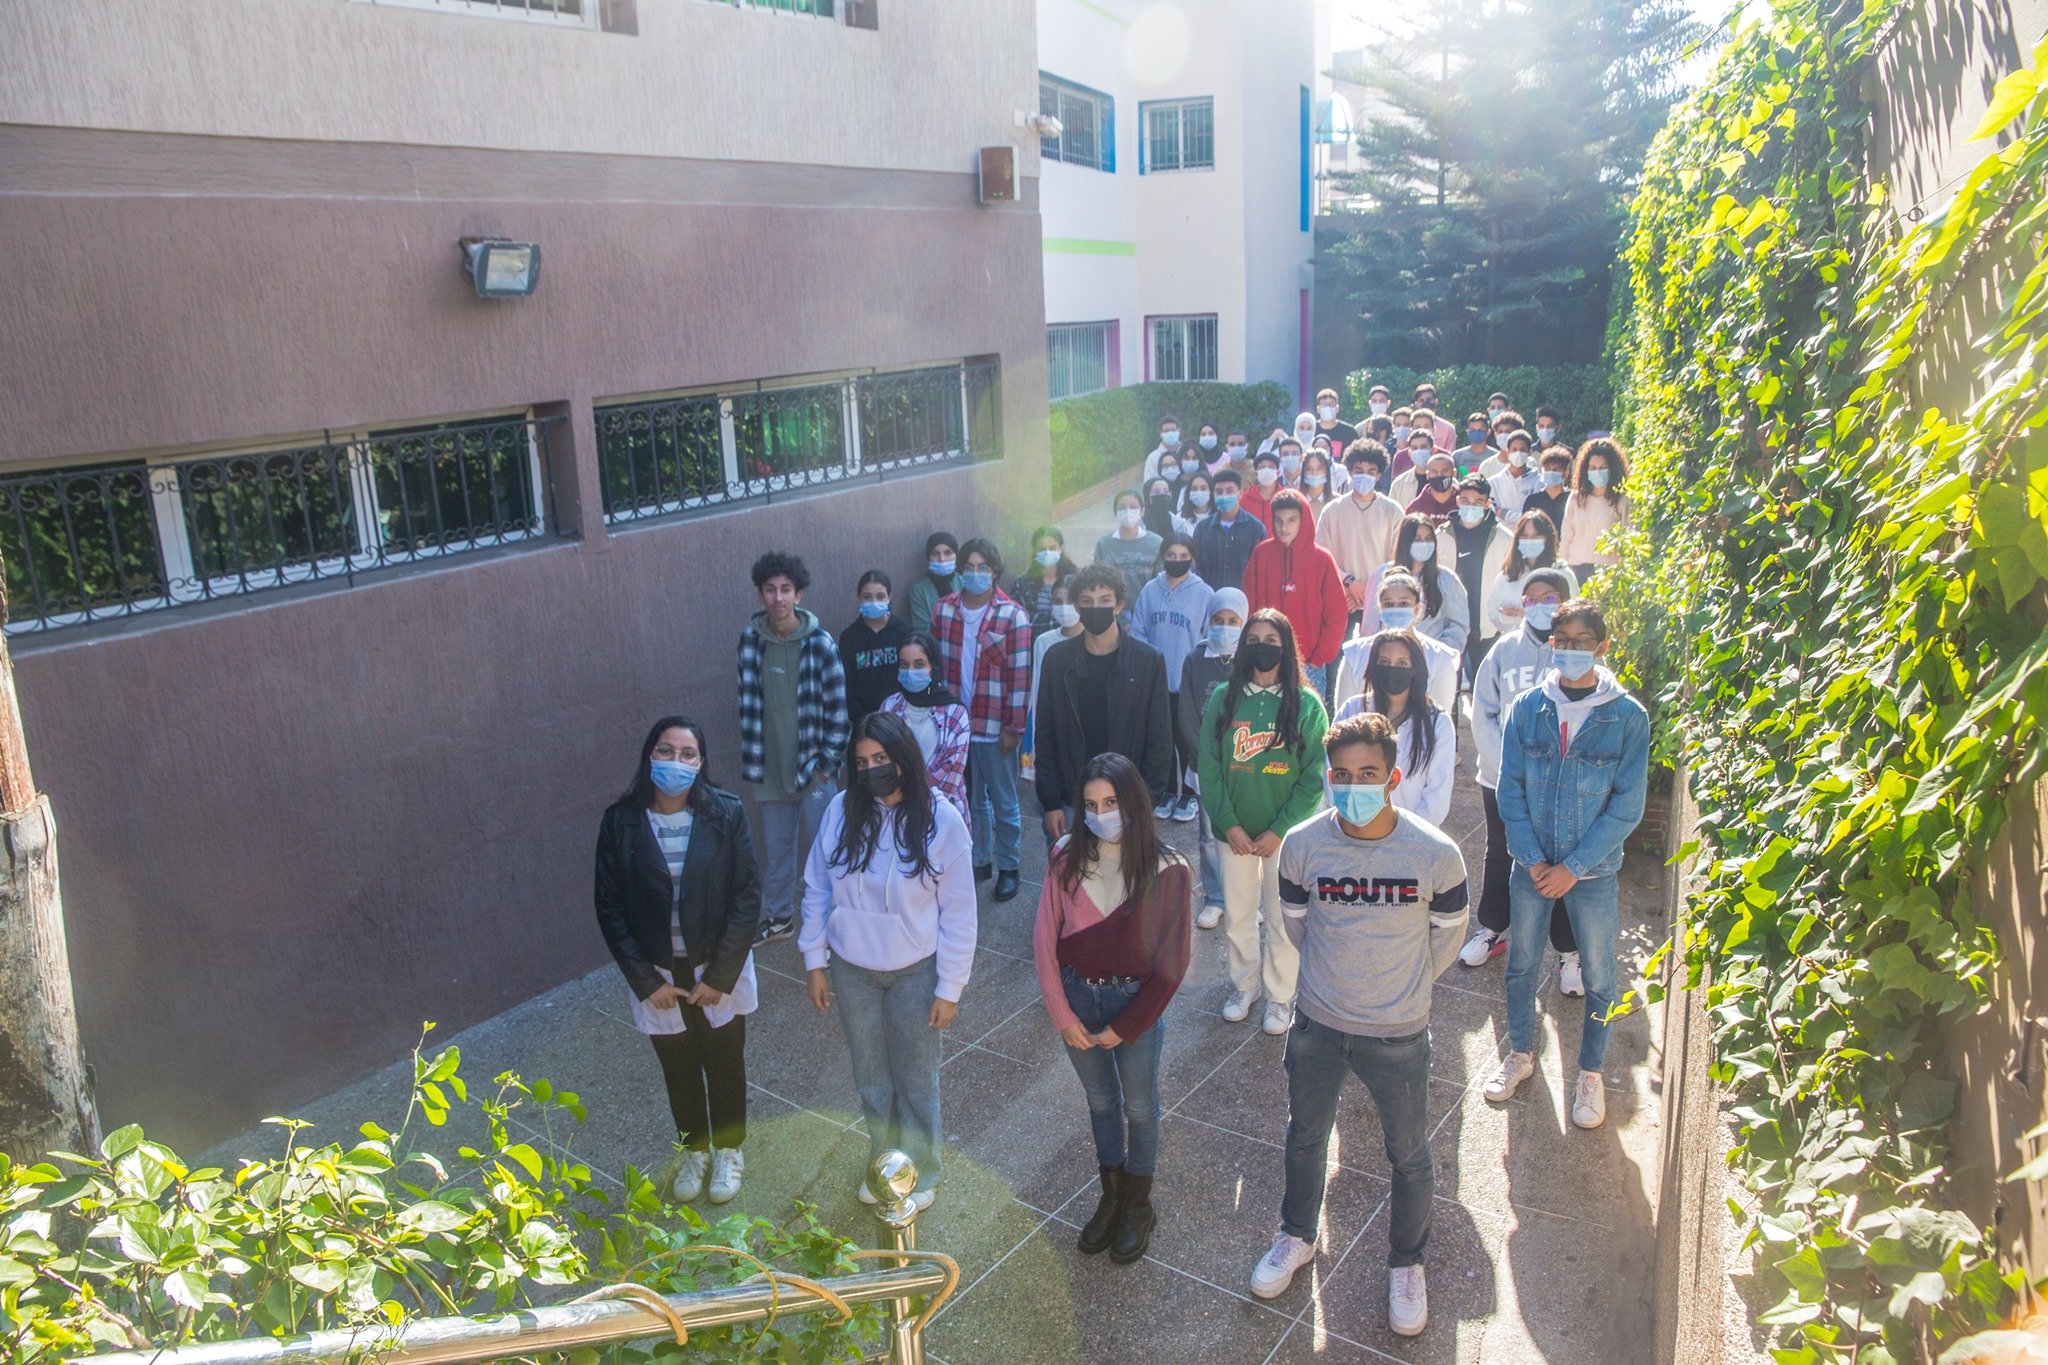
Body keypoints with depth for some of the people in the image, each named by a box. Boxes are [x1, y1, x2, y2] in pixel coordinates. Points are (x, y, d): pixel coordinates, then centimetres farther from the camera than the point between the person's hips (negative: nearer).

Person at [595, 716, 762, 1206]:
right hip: (658, 976, 1)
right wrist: (646, 981, -10)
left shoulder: (727, 813, -15)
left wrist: (720, 976, -14)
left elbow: (747, 896, -12)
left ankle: (728, 1149, 42)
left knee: (724, 1063, 17)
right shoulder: (620, 822, -12)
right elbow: (610, 908, -7)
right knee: (678, 1068, 19)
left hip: (719, 969, -1)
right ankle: (693, 1149, 45)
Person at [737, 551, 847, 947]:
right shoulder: (750, 639, -2)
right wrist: (751, 758, 5)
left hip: (812, 765, -3)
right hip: (771, 766, 3)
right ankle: (778, 916, 32)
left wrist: (827, 761, -8)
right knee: (775, 847, 15)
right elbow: (749, 701, 5)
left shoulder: (821, 643, -12)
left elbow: (838, 708, -7)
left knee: (818, 843, 6)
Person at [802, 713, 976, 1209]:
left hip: (914, 972, -3)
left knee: (915, 1079, 13)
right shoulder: (842, 810, -10)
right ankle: (882, 1162, 44)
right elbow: (817, 888, 1)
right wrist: (815, 961, 1)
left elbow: (958, 913, -11)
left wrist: (950, 987, -10)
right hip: (851, 969, 3)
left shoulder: (942, 821, -17)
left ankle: (920, 1175, 37)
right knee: (870, 1075, 20)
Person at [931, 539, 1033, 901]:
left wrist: (1013, 728, -11)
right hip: (954, 725, 4)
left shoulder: (1011, 616, -10)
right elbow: (934, 664, 8)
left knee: (1004, 803, 10)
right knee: (970, 800, 17)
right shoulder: (943, 610, 1)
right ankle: (978, 861, 33)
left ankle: (1008, 867, 26)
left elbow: (1020, 675, -10)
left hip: (995, 728, -3)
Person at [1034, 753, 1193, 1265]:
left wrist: (1124, 1027, -10)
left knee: (1139, 1106, 16)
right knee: (1101, 1101, 21)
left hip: (1135, 1002, -2)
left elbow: (1172, 962, -12)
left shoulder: (1166, 870, -17)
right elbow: (1045, 939, -5)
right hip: (1077, 996, 2)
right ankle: (1111, 1195, 41)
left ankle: (1138, 1205, 38)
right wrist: (1062, 1014, -8)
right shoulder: (1067, 857, -11)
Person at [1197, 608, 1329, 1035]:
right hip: (1234, 831, 2)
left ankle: (1280, 995, 27)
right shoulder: (1222, 699, -3)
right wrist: (1228, 824, -10)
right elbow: (1208, 767, -3)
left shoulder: (1306, 704, -8)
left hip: (1285, 833, -2)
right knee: (1237, 915, 14)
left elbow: (1313, 778, -8)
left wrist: (1278, 830, -13)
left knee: (1282, 919, 8)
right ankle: (1244, 984, 35)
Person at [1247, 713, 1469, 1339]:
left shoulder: (1436, 854, -21)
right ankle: (1297, 1236, 49)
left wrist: (1400, 990, 9)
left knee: (1409, 1155, 17)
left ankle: (1406, 1263, 44)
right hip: (1318, 1026, 2)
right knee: (1305, 1136, 21)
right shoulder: (1302, 845, -17)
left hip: (1398, 1035, -1)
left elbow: (1447, 935, -2)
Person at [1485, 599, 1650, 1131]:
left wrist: (1573, 867, -13)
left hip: (1594, 871, -2)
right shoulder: (1527, 708, -4)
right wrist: (1532, 859, -9)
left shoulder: (1627, 717, -10)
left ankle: (1591, 1073, 30)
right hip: (1531, 864, 2)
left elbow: (1627, 807, -10)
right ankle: (1520, 1053, 36)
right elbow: (1510, 789, -1)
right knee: (1521, 964, 15)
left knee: (1599, 977, 10)